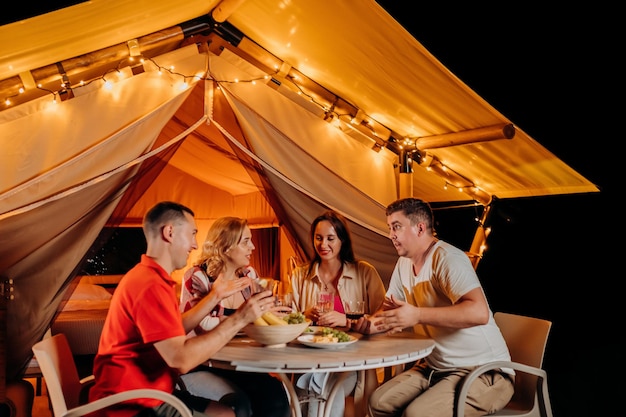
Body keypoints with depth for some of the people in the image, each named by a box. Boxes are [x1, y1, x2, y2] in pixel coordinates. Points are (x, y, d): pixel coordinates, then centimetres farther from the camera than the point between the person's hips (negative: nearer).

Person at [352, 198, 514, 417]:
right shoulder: (404, 263, 8)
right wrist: (369, 323, -8)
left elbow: (479, 313, -33)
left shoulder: (447, 258, -20)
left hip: (483, 371, -8)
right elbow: (389, 311, 14)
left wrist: (417, 315, -34)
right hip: (436, 367, 8)